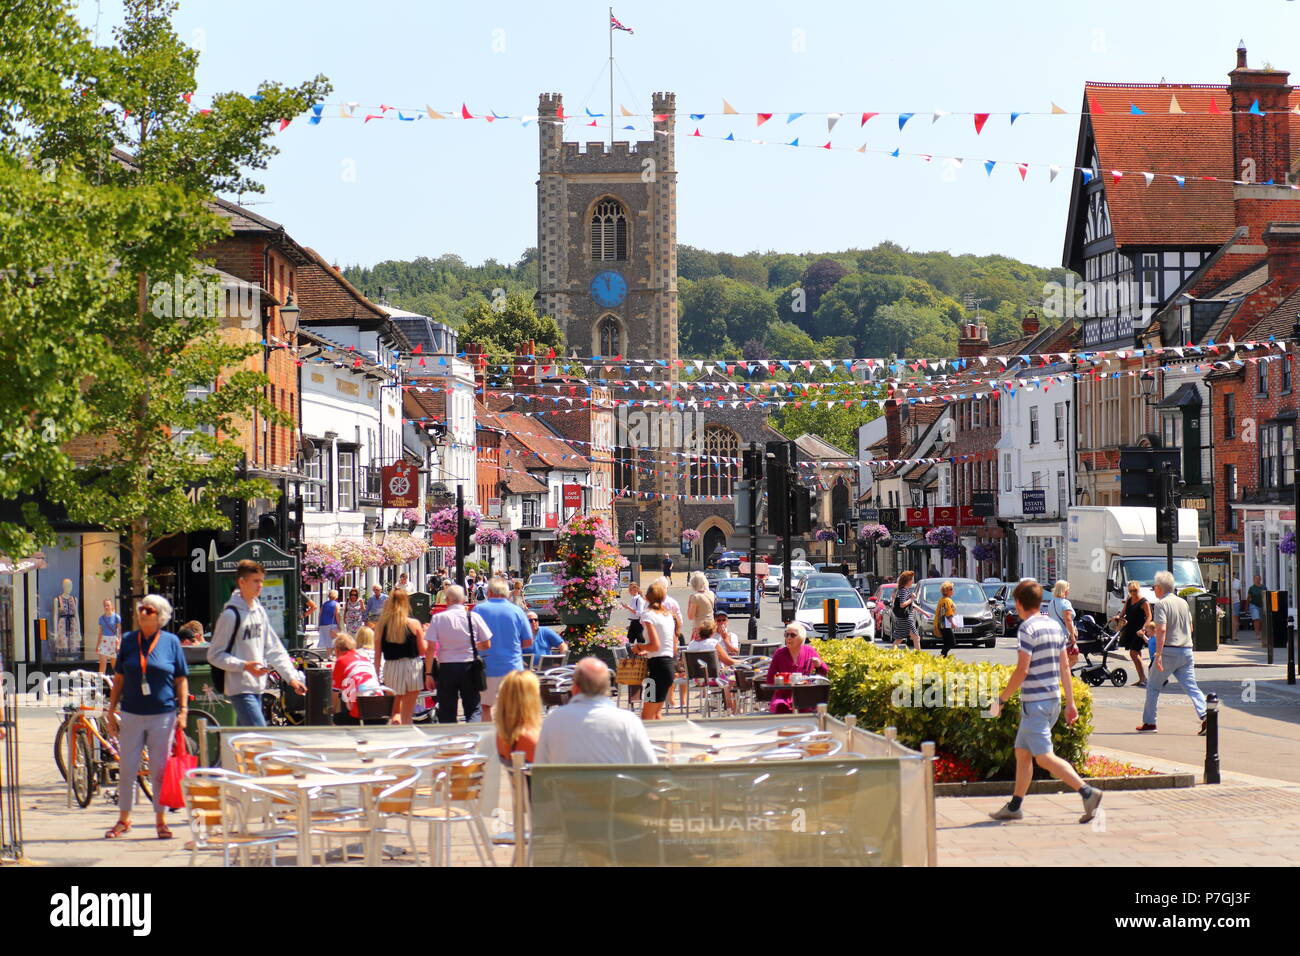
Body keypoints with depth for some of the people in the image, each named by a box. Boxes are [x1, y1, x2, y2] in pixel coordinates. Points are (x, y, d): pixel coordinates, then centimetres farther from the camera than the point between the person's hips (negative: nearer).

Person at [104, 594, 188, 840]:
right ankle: (123, 820, 17)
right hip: (131, 714, 2)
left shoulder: (171, 641, 2)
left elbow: (181, 679, 5)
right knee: (127, 769, 4)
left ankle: (161, 820, 14)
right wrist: (111, 711, 7)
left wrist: (183, 710, -3)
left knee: (160, 770, 3)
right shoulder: (128, 640, 6)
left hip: (163, 715, -2)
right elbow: (119, 678, 10)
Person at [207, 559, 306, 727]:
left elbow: (274, 649, 13)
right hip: (240, 689, -8)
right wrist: (244, 666, -23)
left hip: (257, 687, 8)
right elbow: (214, 655, -12)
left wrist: (291, 676, 3)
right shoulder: (231, 614, -12)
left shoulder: (260, 611, 11)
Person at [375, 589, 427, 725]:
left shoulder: (381, 625, -2)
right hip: (411, 667, -2)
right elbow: (423, 651, -1)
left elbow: (377, 655, 1)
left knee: (395, 711, 17)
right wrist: (424, 634, 15)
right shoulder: (414, 624, -7)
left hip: (390, 669, 2)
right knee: (407, 715, 6)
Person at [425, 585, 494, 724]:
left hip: (446, 668, 0)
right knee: (473, 709, 5)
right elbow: (487, 645, 2)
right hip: (469, 666, 0)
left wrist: (428, 673, -1)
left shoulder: (438, 618, -3)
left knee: (447, 713, 7)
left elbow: (431, 648, -6)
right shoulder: (474, 617, -1)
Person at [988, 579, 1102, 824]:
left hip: (1035, 701, -9)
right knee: (1022, 752, 17)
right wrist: (1070, 703, 15)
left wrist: (1001, 699, -9)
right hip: (1053, 700, 9)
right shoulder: (1055, 626, 11)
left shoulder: (1028, 628, -13)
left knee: (1044, 757, -10)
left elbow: (1022, 671, -17)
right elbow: (1065, 667, 12)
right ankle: (1014, 806, 22)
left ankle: (1087, 792, -21)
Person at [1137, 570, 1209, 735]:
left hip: (1169, 651, -6)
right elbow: (1190, 628, 22)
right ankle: (1205, 717, -16)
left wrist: (1158, 655, -21)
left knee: (1153, 686, 9)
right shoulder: (1183, 603, 14)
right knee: (1191, 687, 2)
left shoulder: (1161, 604, -8)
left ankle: (1149, 722, 12)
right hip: (1186, 650, 6)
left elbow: (1162, 629, -19)